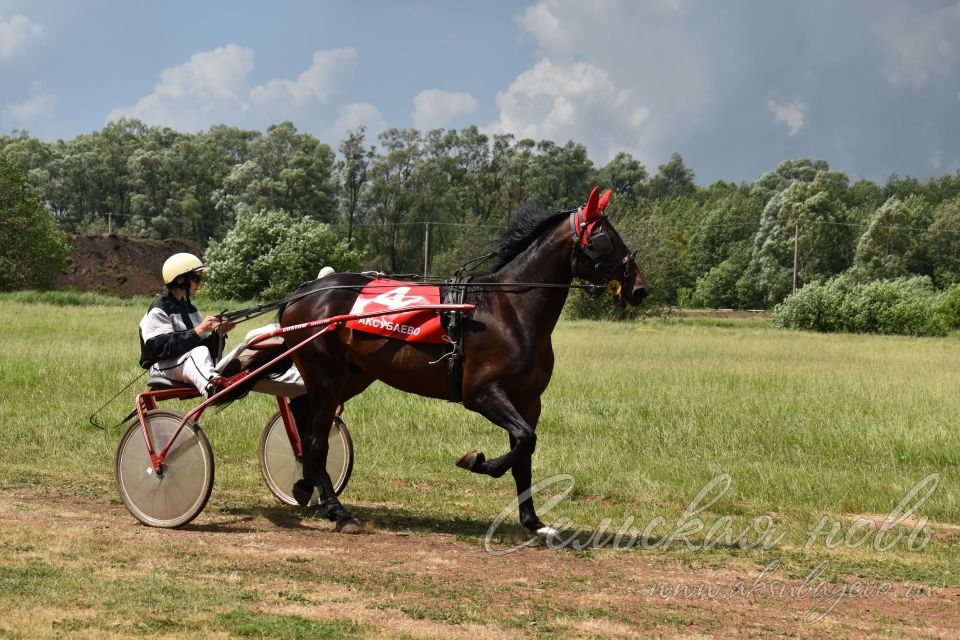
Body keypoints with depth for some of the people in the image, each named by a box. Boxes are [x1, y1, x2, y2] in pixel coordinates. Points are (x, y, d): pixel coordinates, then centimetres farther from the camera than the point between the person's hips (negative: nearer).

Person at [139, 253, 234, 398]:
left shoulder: (189, 309, 21)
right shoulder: (158, 310, -5)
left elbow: (206, 344, 16)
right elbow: (164, 347, -20)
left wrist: (218, 333, -4)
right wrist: (198, 331, -24)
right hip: (163, 367, -9)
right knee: (199, 352, -36)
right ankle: (212, 388, -70)